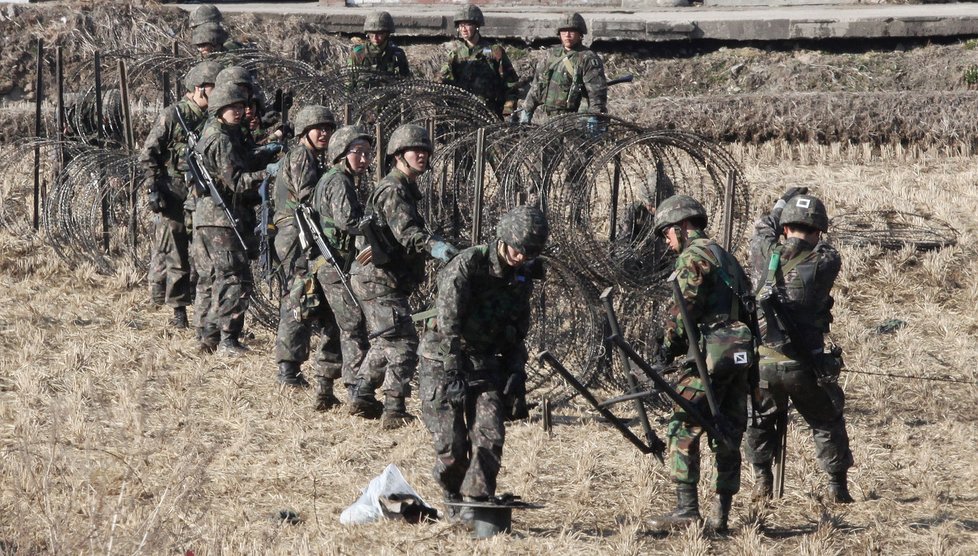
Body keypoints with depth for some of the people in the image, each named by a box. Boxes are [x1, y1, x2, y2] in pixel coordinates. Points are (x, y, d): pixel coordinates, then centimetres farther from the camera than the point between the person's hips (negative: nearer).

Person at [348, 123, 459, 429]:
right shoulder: (393, 190, -16)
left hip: (377, 278, 11)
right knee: (403, 344, -13)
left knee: (385, 342, 21)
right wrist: (434, 246, -48)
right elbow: (406, 232, -32)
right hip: (380, 280, -11)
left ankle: (361, 398, 28)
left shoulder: (405, 189, 17)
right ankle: (394, 411, -15)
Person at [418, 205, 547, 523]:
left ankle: (475, 504, -7)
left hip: (487, 364, 5)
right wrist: (453, 376, -23)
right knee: (451, 443, -6)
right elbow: (449, 327, -20)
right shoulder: (466, 266, -17)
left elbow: (517, 334, 13)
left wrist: (516, 378, 3)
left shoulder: (522, 277, 4)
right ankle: (453, 501, 15)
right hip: (445, 362, -5)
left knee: (490, 437, -11)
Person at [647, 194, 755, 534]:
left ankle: (686, 507, -13)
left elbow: (684, 306, -14)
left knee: (683, 429, -6)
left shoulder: (692, 256, -5)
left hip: (712, 352, -9)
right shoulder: (726, 257, 24)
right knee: (728, 436, 9)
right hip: (741, 354, 9)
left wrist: (670, 345, -3)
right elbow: (747, 300, 23)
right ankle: (722, 516, 9)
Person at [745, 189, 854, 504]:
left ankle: (762, 481, 20)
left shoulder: (764, 253, 0)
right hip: (804, 367, -2)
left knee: (760, 422, 25)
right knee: (828, 424, 18)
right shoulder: (825, 262, -8)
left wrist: (783, 203, 36)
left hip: (762, 362, 2)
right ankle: (837, 486, 17)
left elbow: (762, 229, 22)